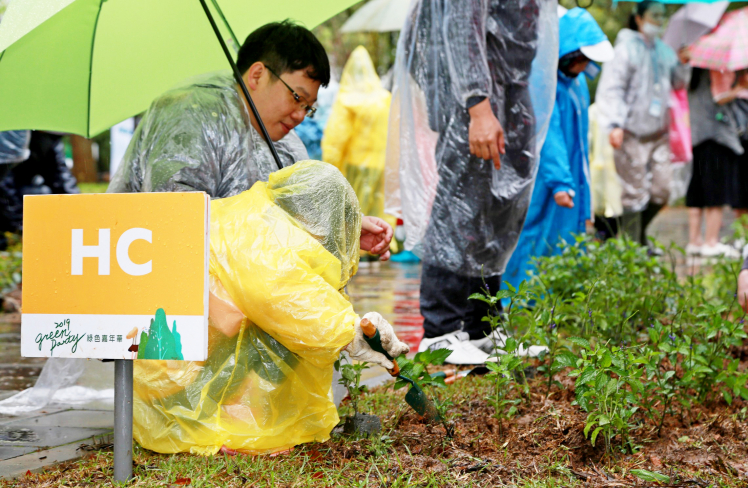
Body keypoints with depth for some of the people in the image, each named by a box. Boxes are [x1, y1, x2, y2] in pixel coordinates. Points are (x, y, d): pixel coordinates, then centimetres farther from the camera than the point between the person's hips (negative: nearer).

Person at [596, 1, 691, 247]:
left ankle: (639, 232, 27)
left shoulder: (664, 50, 14)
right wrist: (615, 125, -23)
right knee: (635, 194, -4)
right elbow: (611, 89, -13)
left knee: (661, 191, 6)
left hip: (659, 132, 7)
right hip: (633, 134, -7)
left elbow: (678, 83, 25)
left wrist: (683, 63, 3)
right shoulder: (626, 48, -7)